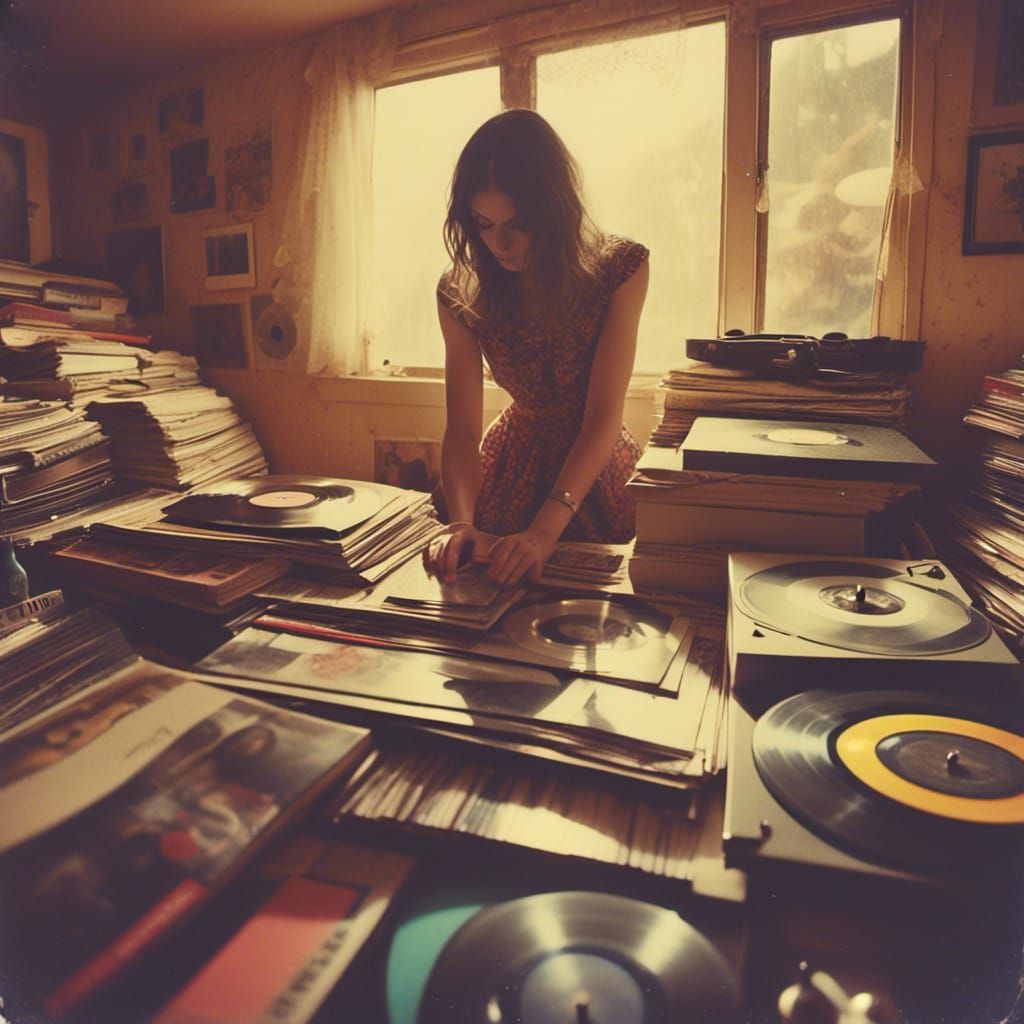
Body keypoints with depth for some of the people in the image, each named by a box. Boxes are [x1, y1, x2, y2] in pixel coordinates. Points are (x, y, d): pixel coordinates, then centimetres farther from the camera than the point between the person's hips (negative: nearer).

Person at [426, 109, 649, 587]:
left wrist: (547, 529, -36)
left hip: (595, 460, -1)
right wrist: (461, 523, -35)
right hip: (515, 461, 1)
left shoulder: (620, 266, -16)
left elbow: (604, 414, -23)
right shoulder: (460, 291, -10)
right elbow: (462, 426, -16)